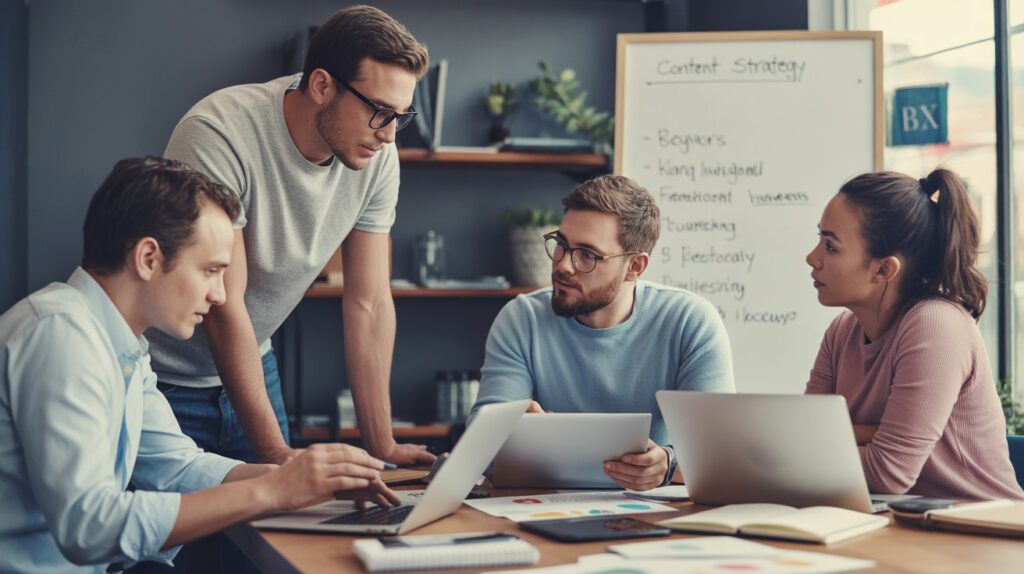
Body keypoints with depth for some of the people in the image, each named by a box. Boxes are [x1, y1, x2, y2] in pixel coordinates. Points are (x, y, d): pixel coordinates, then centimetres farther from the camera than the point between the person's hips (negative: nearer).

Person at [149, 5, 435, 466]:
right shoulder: (218, 135, -29)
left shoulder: (377, 155, -12)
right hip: (165, 377, -5)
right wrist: (275, 453, -30)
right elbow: (223, 306, -29)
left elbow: (369, 304, -7)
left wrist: (382, 446, -9)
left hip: (251, 364, 6)